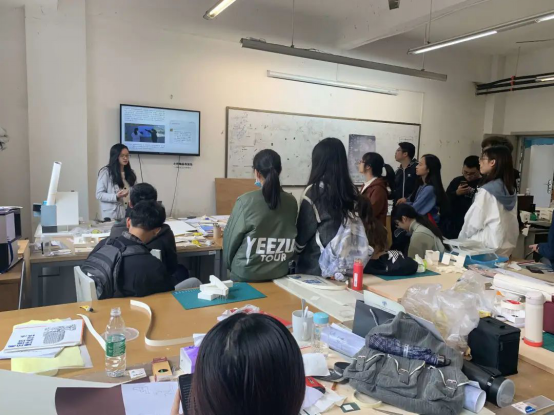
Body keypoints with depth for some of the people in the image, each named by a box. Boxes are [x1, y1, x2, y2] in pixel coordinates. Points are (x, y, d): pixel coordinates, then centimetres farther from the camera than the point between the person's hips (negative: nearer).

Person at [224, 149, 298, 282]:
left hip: (246, 274, -3)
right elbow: (289, 235, 7)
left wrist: (230, 263, 10)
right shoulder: (292, 202, -6)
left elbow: (232, 235, -7)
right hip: (280, 273, 4)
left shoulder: (246, 201, -18)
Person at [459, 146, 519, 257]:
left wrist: (461, 240, 4)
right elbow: (511, 224, 11)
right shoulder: (511, 191, 6)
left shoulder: (486, 191, -16)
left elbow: (473, 223, -12)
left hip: (487, 249, -7)